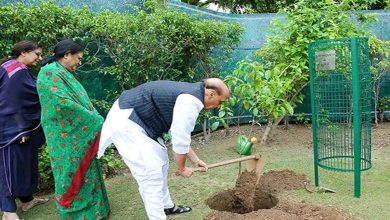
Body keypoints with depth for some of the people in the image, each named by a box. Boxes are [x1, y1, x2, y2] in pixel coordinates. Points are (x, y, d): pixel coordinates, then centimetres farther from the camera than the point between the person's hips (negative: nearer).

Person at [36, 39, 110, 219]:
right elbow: (63, 103, -24)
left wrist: (95, 119, 9)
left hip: (78, 133, 9)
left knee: (85, 171, 15)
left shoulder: (64, 74, 15)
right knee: (73, 173, 1)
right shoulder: (50, 72, -15)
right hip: (66, 136, -9)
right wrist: (95, 121, -19)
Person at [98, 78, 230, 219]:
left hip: (135, 118, 11)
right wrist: (181, 168, 2)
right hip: (125, 121, -11)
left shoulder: (189, 94, 12)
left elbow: (181, 134, 20)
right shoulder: (191, 102, -20)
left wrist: (195, 160, 24)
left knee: (161, 161, 19)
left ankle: (166, 206, 34)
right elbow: (180, 139, -15)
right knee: (151, 171, -9)